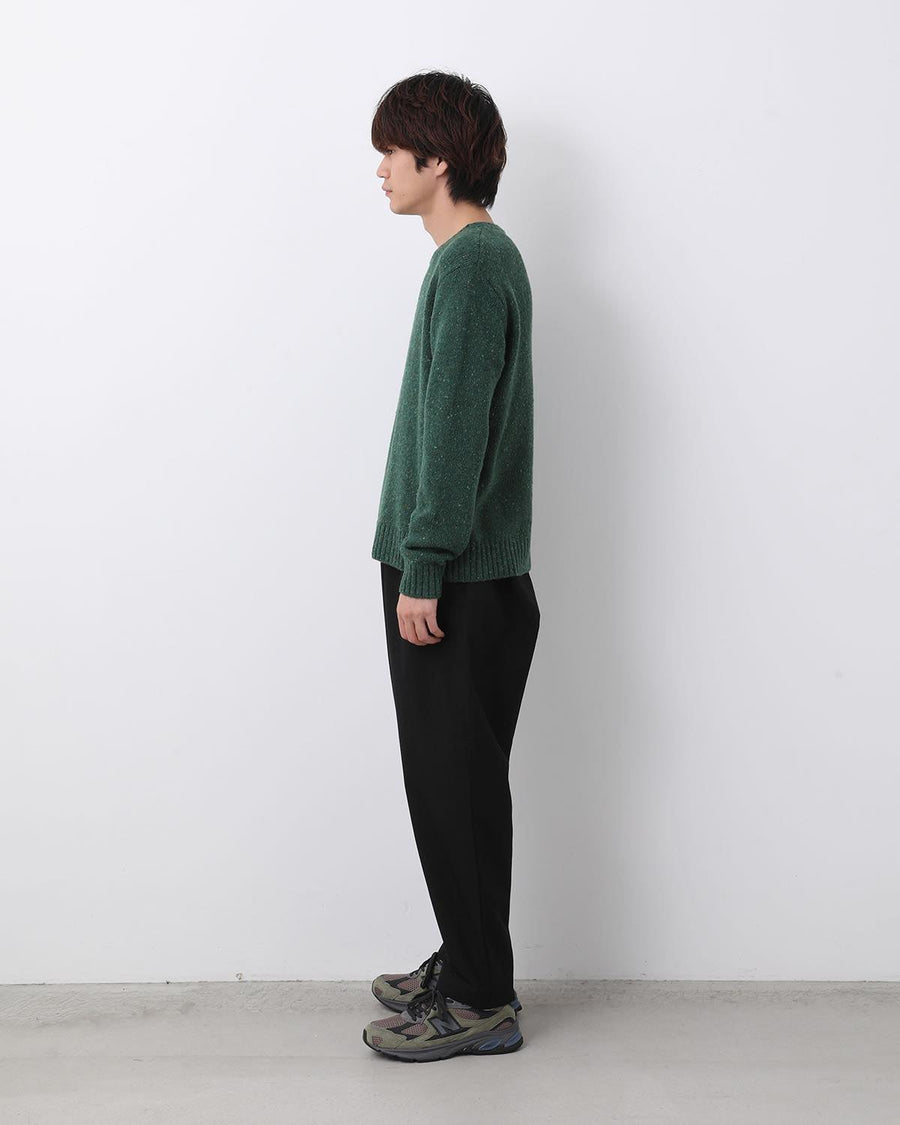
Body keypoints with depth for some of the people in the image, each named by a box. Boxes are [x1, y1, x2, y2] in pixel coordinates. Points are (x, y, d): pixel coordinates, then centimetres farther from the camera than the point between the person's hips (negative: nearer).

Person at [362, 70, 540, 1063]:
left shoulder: (472, 263, -14)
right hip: (458, 572, 10)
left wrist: (424, 571, -20)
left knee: (455, 785, -1)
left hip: (458, 581, -10)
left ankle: (480, 1001, 10)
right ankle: (467, 965, 28)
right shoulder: (481, 256, 16)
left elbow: (456, 429, -20)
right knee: (455, 782, 16)